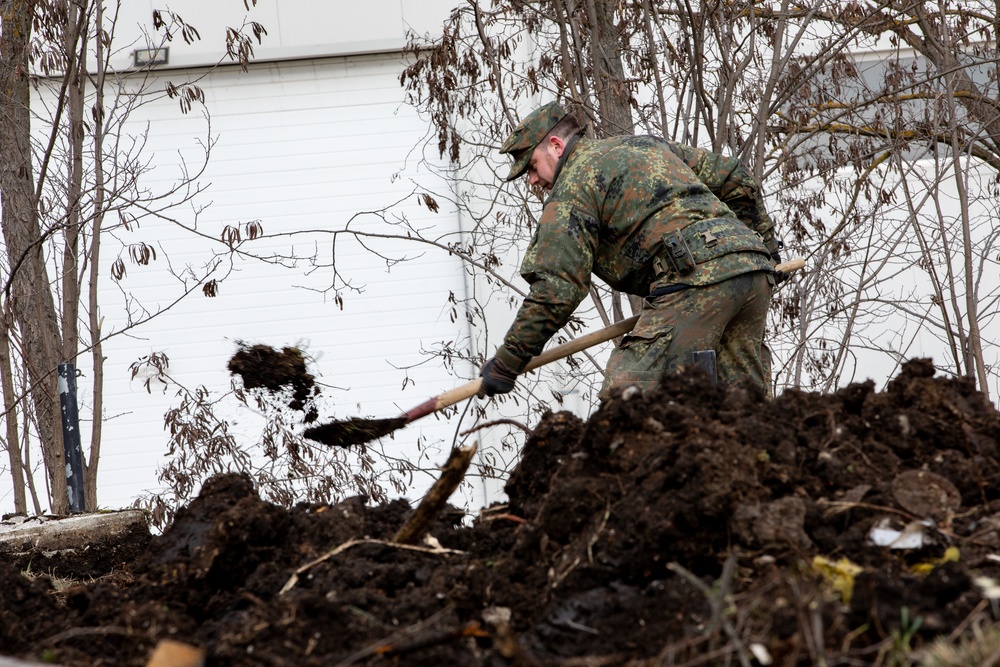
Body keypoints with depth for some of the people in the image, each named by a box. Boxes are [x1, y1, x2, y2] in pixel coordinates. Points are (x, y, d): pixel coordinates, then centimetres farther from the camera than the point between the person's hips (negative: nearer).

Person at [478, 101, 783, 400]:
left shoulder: (572, 187, 6)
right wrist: (765, 247, 43)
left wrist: (505, 365, 2)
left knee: (628, 397, -12)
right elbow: (734, 178, 32)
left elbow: (556, 288, -3)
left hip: (697, 278, -8)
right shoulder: (647, 145, 30)